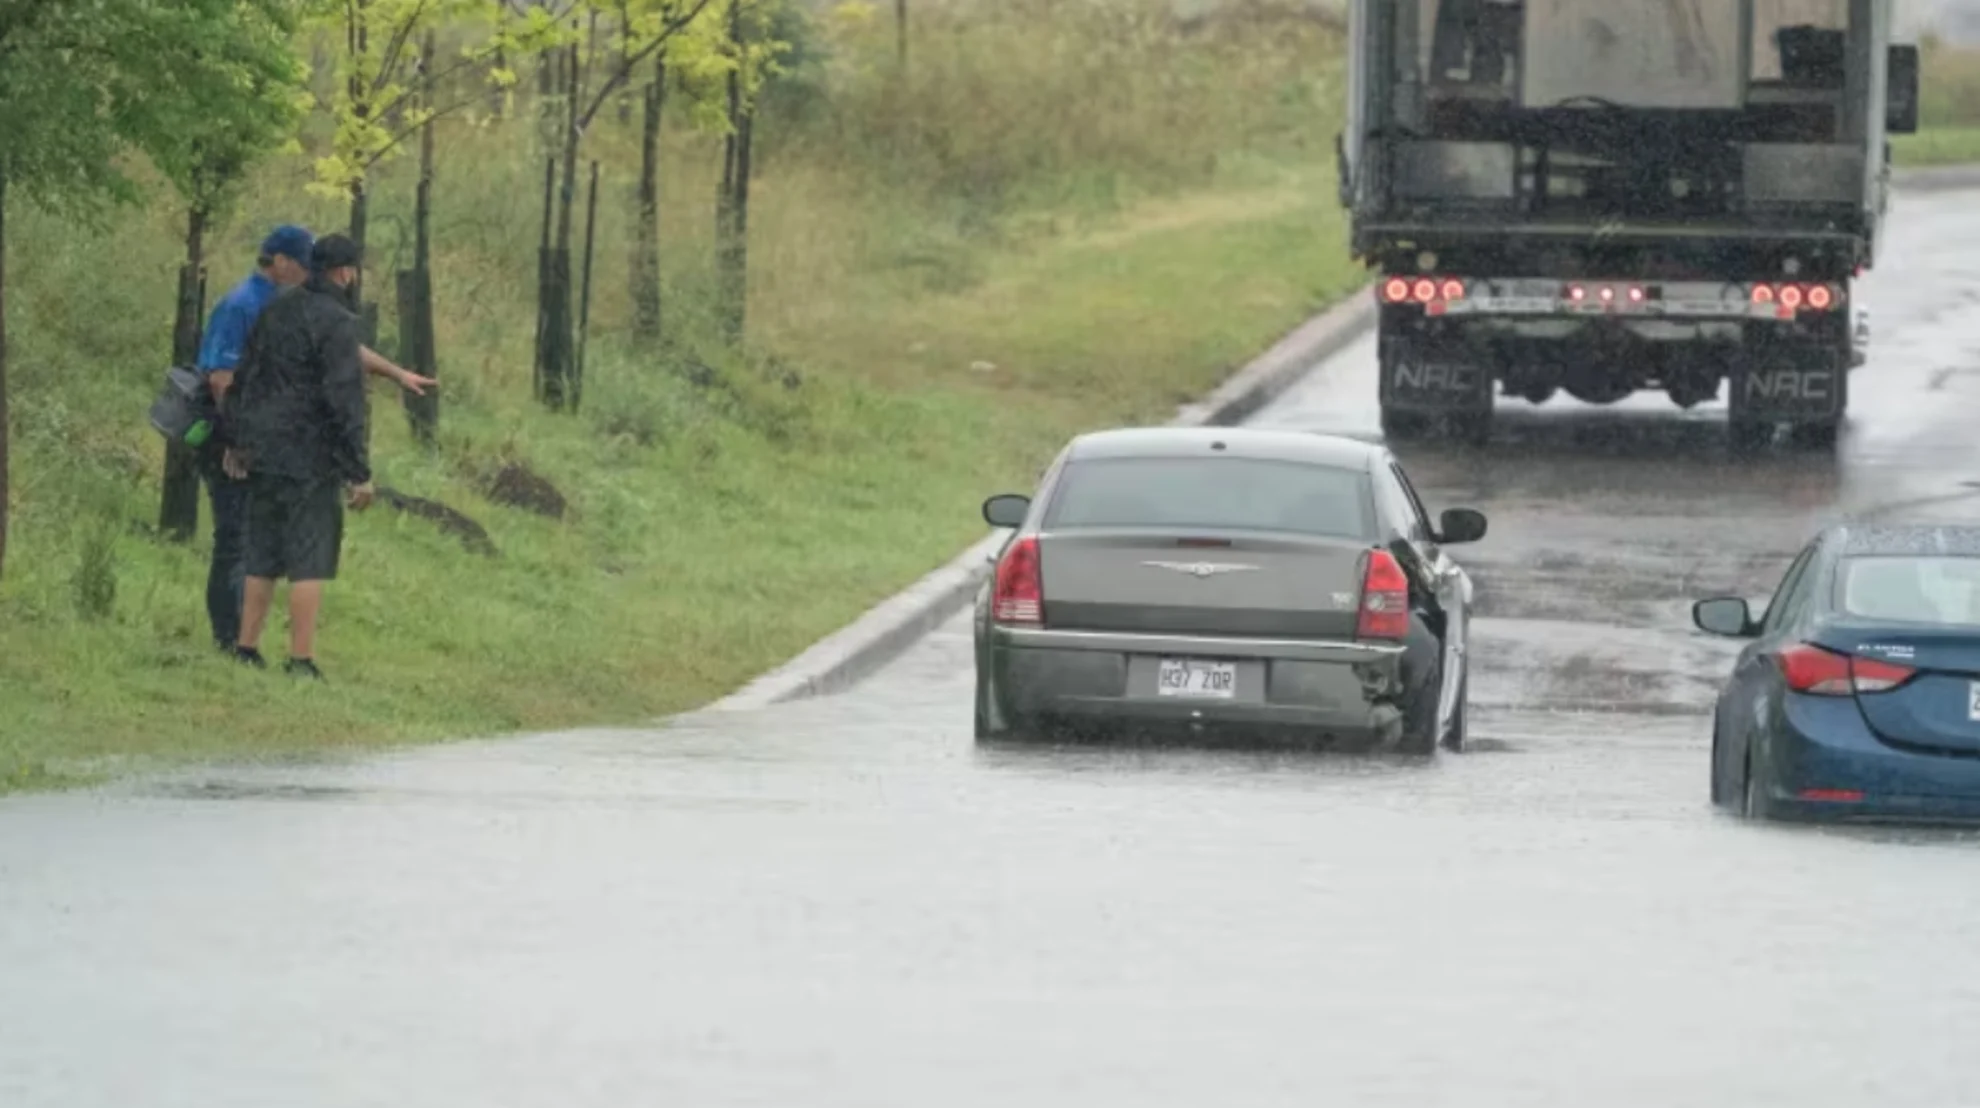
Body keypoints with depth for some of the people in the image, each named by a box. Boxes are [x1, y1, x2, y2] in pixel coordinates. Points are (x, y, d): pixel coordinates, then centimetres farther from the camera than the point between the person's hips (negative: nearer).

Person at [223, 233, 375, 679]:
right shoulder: (336, 322, -14)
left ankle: (247, 649, 17)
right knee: (310, 559, -4)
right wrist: (359, 473, -14)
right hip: (310, 458, -7)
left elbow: (245, 378, 17)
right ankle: (301, 659, -7)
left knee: (263, 557, 14)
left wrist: (238, 442, 26)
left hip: (264, 454, 7)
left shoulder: (277, 311, 10)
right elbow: (344, 401, -17)